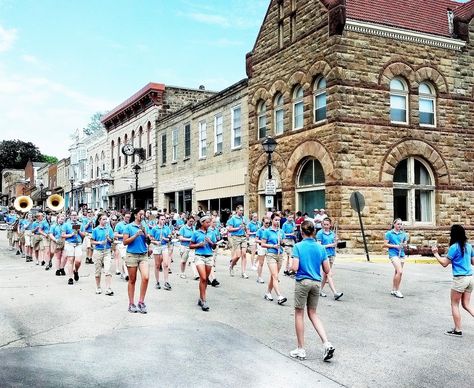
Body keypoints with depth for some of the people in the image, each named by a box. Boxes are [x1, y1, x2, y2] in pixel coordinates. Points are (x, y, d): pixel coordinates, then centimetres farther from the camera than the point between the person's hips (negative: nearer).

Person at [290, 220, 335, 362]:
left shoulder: (298, 246, -9)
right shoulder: (320, 248, 2)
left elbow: (294, 267, -17)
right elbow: (327, 270, 3)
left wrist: (290, 266, 5)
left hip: (302, 282, -4)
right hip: (316, 282, 4)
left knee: (299, 314, 8)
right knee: (313, 314, 16)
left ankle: (301, 350, 13)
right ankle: (326, 344, 2)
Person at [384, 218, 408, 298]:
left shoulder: (403, 234, 11)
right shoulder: (389, 233, -2)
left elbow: (405, 245, 17)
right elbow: (385, 244, -4)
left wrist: (404, 245, -6)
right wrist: (395, 246, -13)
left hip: (401, 254, 6)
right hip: (393, 254, -6)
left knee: (397, 272, 12)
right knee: (400, 271, -18)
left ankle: (393, 290, 24)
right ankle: (397, 290, -7)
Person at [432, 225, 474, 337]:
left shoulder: (454, 247, -12)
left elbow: (444, 263, -8)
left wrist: (436, 253, 2)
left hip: (460, 279, -7)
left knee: (454, 304, 8)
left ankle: (458, 330, 12)